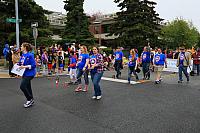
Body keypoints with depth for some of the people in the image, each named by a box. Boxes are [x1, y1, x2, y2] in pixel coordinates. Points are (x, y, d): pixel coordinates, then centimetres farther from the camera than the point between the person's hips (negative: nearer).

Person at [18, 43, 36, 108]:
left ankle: (30, 99, 5)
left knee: (22, 86, -11)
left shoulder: (30, 55, -16)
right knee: (27, 88, 15)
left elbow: (33, 65, -18)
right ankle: (30, 100, 28)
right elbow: (21, 64, 18)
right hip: (25, 73, 9)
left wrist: (25, 67, -23)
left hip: (29, 74, -8)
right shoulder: (22, 55, 9)